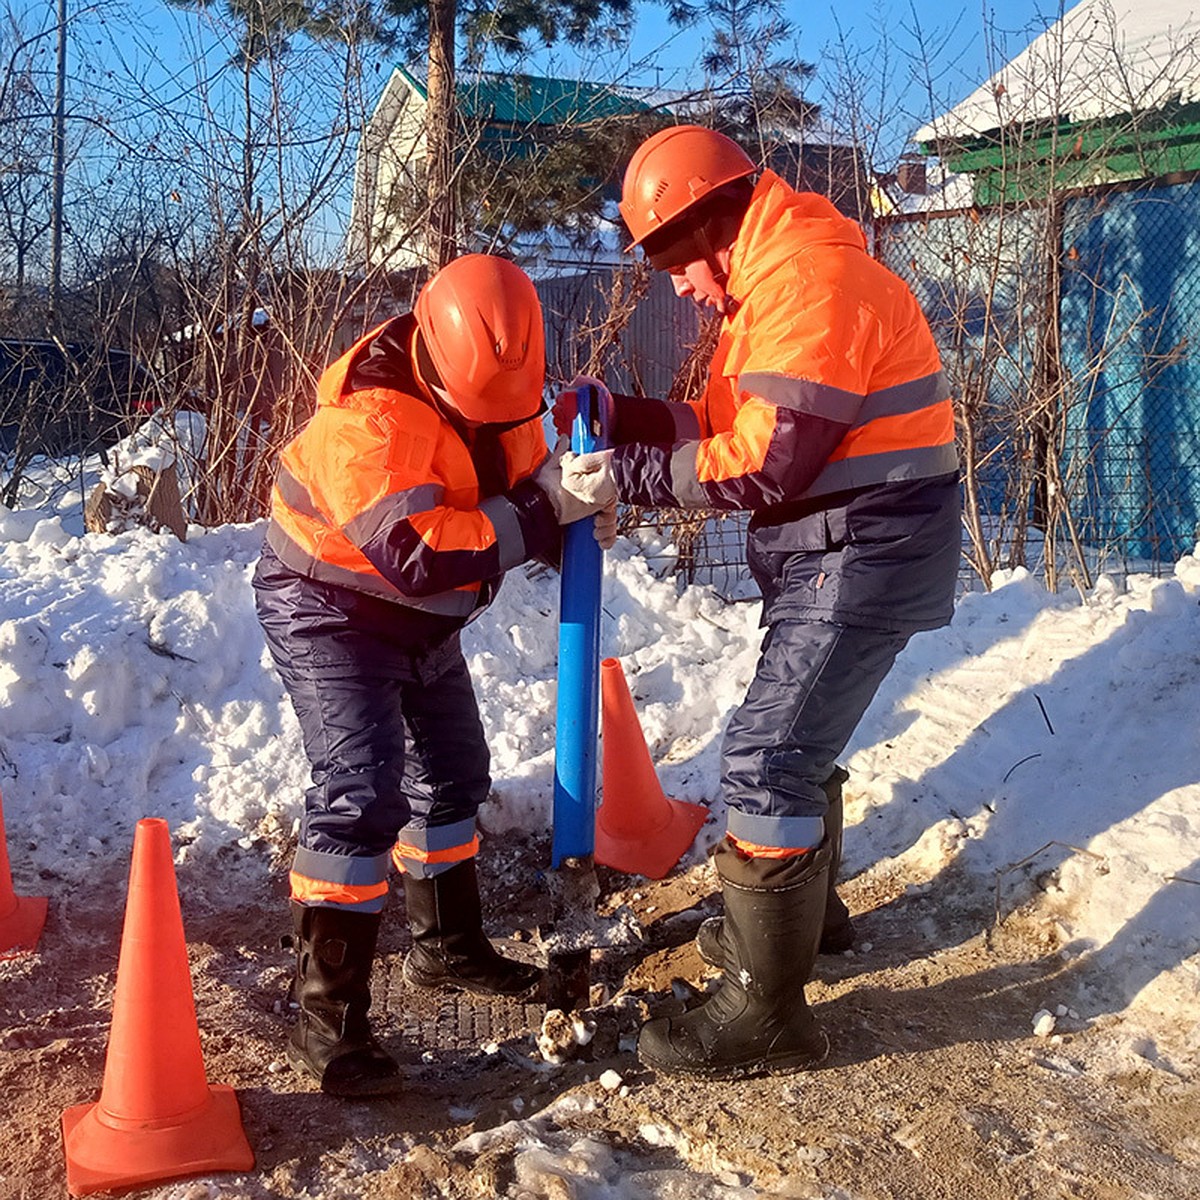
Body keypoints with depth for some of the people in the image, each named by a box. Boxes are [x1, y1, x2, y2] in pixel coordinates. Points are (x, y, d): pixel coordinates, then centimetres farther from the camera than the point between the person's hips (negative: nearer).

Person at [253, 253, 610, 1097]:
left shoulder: (495, 391, -6)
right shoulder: (370, 415, -32)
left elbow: (525, 480, 1)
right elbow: (418, 553, -40)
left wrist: (581, 512, -21)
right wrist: (542, 513, -40)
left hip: (423, 619, 9)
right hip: (332, 611, -9)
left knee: (454, 774, 17)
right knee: (363, 793, -19)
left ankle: (449, 946, 37)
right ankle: (327, 1022, -11)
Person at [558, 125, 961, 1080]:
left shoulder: (812, 278, -19)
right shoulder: (764, 286, 14)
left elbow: (767, 462, -23)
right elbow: (720, 422, 12)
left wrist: (629, 477, -17)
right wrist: (621, 417, -1)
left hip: (863, 556, -11)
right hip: (822, 555, 11)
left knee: (764, 761, -11)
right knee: (793, 738, 22)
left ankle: (766, 1014, -2)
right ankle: (805, 913, 42)